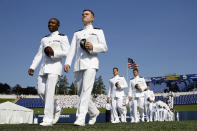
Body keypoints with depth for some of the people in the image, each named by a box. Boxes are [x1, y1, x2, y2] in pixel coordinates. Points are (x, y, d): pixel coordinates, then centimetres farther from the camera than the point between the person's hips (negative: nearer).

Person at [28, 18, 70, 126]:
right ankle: (56, 109, 19)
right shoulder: (44, 39, 21)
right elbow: (39, 55, 17)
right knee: (41, 92, -1)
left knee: (49, 92, -16)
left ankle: (48, 119, -14)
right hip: (44, 68, 7)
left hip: (55, 67, -6)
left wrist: (53, 52, -21)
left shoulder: (63, 37, 3)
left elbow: (67, 53, -7)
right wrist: (32, 67, 5)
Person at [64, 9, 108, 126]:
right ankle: (94, 112, 27)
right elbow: (72, 50, 13)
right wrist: (67, 63, -3)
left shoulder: (98, 31, 15)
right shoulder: (77, 34, 24)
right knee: (81, 93, 6)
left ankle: (80, 118, -22)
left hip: (91, 64, -4)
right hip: (78, 65, 5)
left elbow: (104, 47, 4)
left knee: (86, 91, -18)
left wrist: (93, 46, -16)